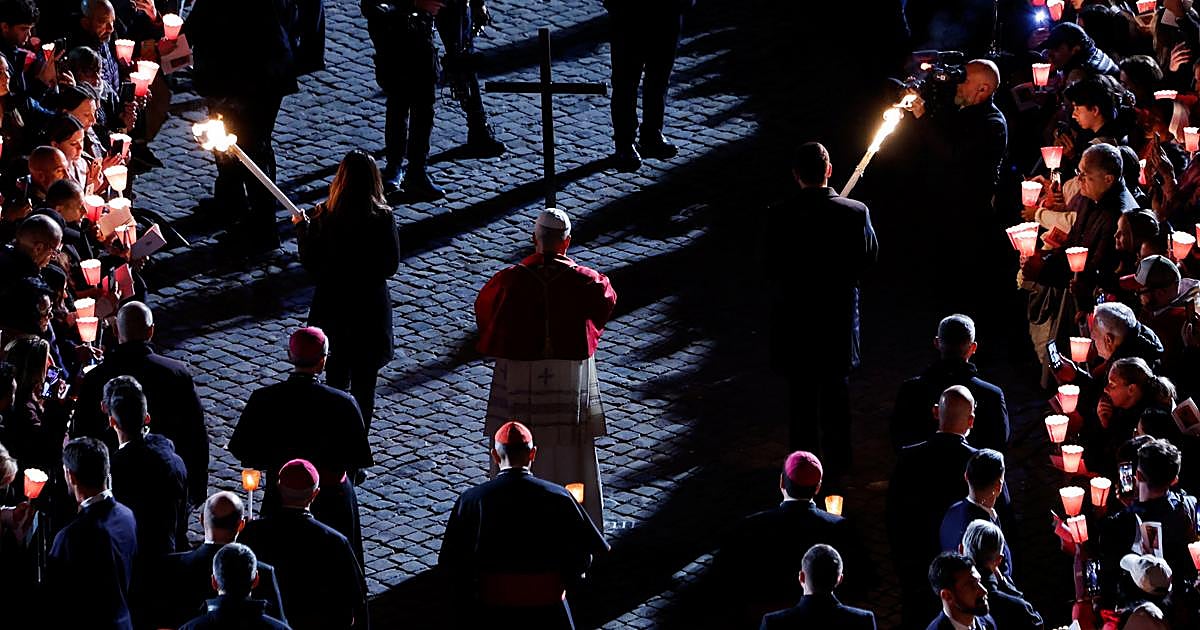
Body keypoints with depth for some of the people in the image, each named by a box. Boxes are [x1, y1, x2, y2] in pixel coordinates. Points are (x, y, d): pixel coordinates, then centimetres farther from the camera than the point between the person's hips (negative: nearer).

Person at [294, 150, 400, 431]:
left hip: (332, 306, 2)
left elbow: (311, 264, -5)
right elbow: (391, 267, -8)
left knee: (337, 376, 20)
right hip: (371, 307, -1)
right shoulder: (383, 218, -17)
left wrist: (301, 227, 8)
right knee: (364, 382, 11)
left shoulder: (323, 217, -15)